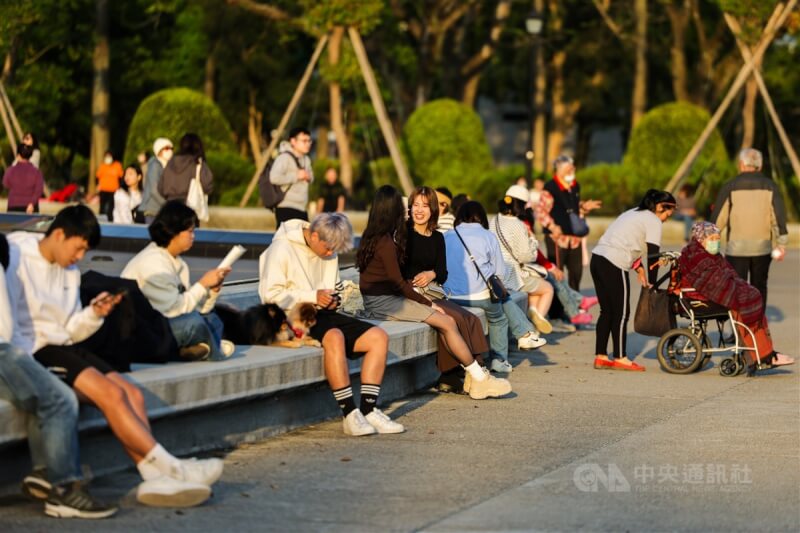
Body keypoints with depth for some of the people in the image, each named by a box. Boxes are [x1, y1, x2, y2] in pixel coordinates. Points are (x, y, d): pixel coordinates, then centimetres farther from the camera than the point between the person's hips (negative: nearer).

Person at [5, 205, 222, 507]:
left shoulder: (69, 272, 17)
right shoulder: (16, 259, -7)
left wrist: (94, 313, -1)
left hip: (61, 347, 8)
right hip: (32, 353, -8)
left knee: (132, 394, -14)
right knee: (110, 392, -24)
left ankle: (154, 477, -26)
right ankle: (171, 469, -22)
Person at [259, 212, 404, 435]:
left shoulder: (329, 252, 13)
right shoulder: (282, 249, -11)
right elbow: (270, 295, -17)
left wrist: (331, 299, 2)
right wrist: (313, 297, -19)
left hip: (321, 314, 8)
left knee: (378, 337, -8)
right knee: (334, 337, -36)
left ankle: (368, 410, -11)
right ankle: (350, 414, -32)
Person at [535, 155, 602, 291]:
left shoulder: (575, 187, 12)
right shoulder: (550, 188, -11)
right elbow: (540, 212, -14)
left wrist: (585, 207, 6)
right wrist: (552, 226, -23)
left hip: (575, 236, 8)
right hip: (558, 237, -8)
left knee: (576, 271, 15)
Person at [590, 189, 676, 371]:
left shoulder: (635, 213, 25)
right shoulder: (653, 222, -3)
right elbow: (652, 255, -7)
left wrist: (639, 269, 16)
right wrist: (652, 285, 0)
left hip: (597, 259, 9)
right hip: (614, 265, -9)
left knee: (607, 311, 14)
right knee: (621, 312, 0)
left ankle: (600, 357, 15)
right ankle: (620, 358, 5)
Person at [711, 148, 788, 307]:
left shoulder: (730, 187, -1)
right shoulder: (770, 186, 4)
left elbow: (718, 218, -1)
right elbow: (779, 216, -2)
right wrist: (782, 243, -1)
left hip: (736, 248, -2)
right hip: (762, 247, 2)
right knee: (759, 288, 15)